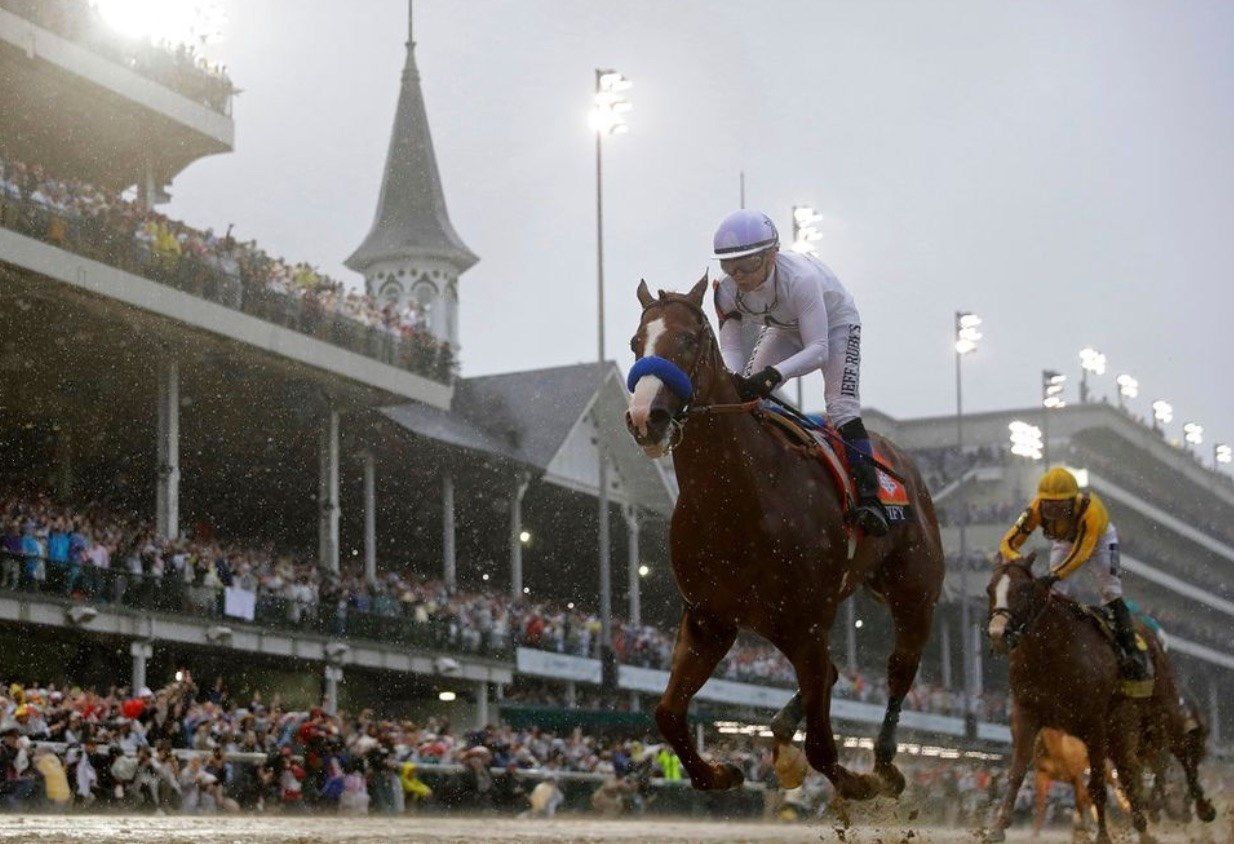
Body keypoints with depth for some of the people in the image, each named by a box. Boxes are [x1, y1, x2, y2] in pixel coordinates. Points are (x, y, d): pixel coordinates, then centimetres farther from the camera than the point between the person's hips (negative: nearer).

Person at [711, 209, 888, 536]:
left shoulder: (800, 278, -43)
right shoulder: (727, 290, -27)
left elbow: (818, 349, -43)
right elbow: (729, 346, -25)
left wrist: (774, 374, -58)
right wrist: (734, 380, -48)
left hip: (835, 322, -5)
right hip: (783, 327, 6)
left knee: (841, 404, -23)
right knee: (745, 393, -10)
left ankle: (868, 496, -24)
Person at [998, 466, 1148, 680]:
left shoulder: (1090, 509, -44)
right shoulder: (1036, 509, -35)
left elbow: (1082, 553, -47)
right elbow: (1008, 543, -34)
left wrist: (1055, 575, -61)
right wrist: (1018, 562, -56)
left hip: (1098, 540, -3)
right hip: (1064, 543, 4)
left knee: (1110, 591, -16)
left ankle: (1132, 652, -13)